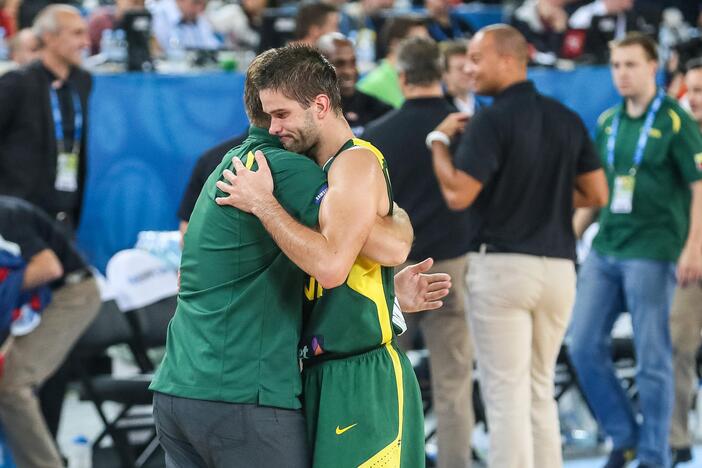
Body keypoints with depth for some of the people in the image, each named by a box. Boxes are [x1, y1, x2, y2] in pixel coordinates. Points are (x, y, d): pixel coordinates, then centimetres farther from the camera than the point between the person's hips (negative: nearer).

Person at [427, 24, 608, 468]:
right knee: (540, 390, 15)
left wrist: (439, 140, -4)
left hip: (502, 263, -6)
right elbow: (596, 194, 10)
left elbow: (458, 194, -18)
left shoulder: (492, 121, -11)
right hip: (558, 267, 6)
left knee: (507, 393, -2)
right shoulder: (567, 119, 8)